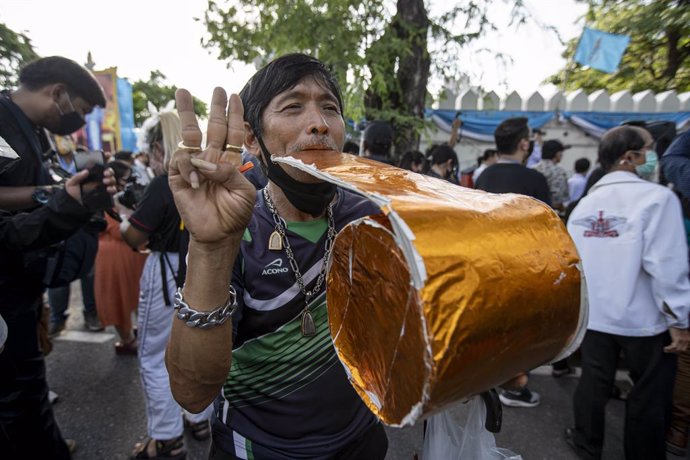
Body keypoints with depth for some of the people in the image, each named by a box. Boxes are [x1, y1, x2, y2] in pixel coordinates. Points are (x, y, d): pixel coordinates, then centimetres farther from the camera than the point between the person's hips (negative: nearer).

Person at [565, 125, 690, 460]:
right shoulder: (657, 197, -15)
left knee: (593, 384, 18)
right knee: (649, 396, 13)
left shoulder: (585, 203, 2)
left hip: (594, 314, 5)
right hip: (643, 318, -5)